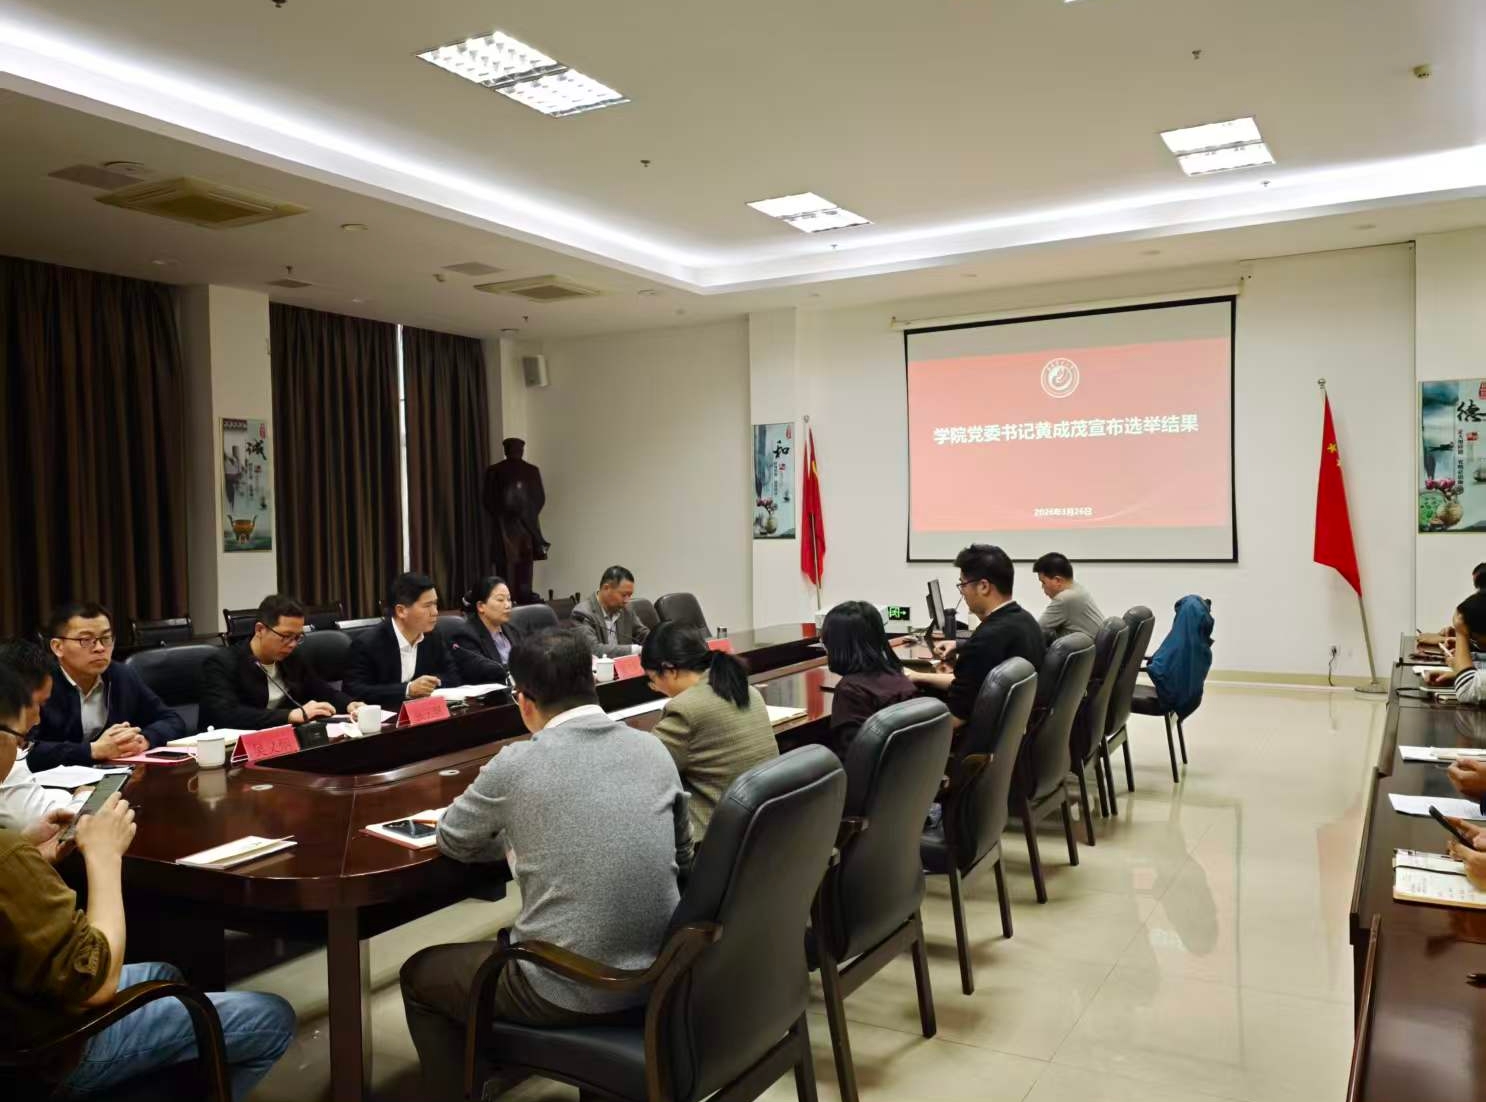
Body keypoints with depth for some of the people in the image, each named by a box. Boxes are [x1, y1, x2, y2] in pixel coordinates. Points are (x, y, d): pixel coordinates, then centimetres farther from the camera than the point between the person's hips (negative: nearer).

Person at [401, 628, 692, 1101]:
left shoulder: (517, 763, -13)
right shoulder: (655, 749, 0)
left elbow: (452, 840, 5)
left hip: (572, 990, -6)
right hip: (660, 973, 6)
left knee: (420, 975, 20)